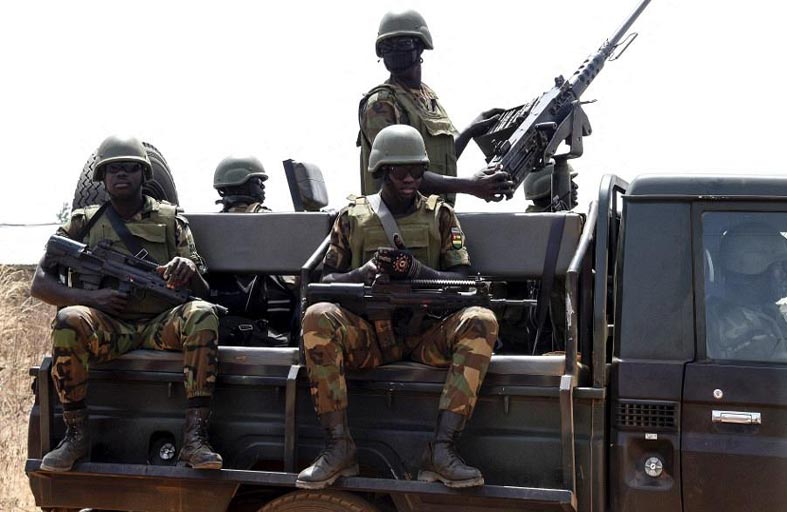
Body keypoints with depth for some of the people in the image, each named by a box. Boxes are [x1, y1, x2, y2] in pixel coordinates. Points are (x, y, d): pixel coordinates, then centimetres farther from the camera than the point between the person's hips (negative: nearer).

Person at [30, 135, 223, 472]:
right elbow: (39, 285, 7)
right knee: (68, 321, -33)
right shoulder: (83, 223, 12)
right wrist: (91, 297, -11)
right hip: (106, 327, 0)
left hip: (160, 327, 1)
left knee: (202, 315, -31)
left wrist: (189, 270, -17)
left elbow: (201, 291, 8)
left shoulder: (171, 220, 13)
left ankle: (194, 439, -35)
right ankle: (76, 435, -19)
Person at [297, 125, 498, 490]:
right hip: (369, 334, 0)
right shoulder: (353, 218, 14)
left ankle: (441, 450, -33)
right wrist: (364, 272, -11)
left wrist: (418, 271, -15)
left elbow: (463, 279, 5)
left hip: (426, 334, 0)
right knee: (318, 317, -31)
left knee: (481, 321, -30)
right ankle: (340, 448, -27)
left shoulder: (440, 216, 13)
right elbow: (327, 279, 11)